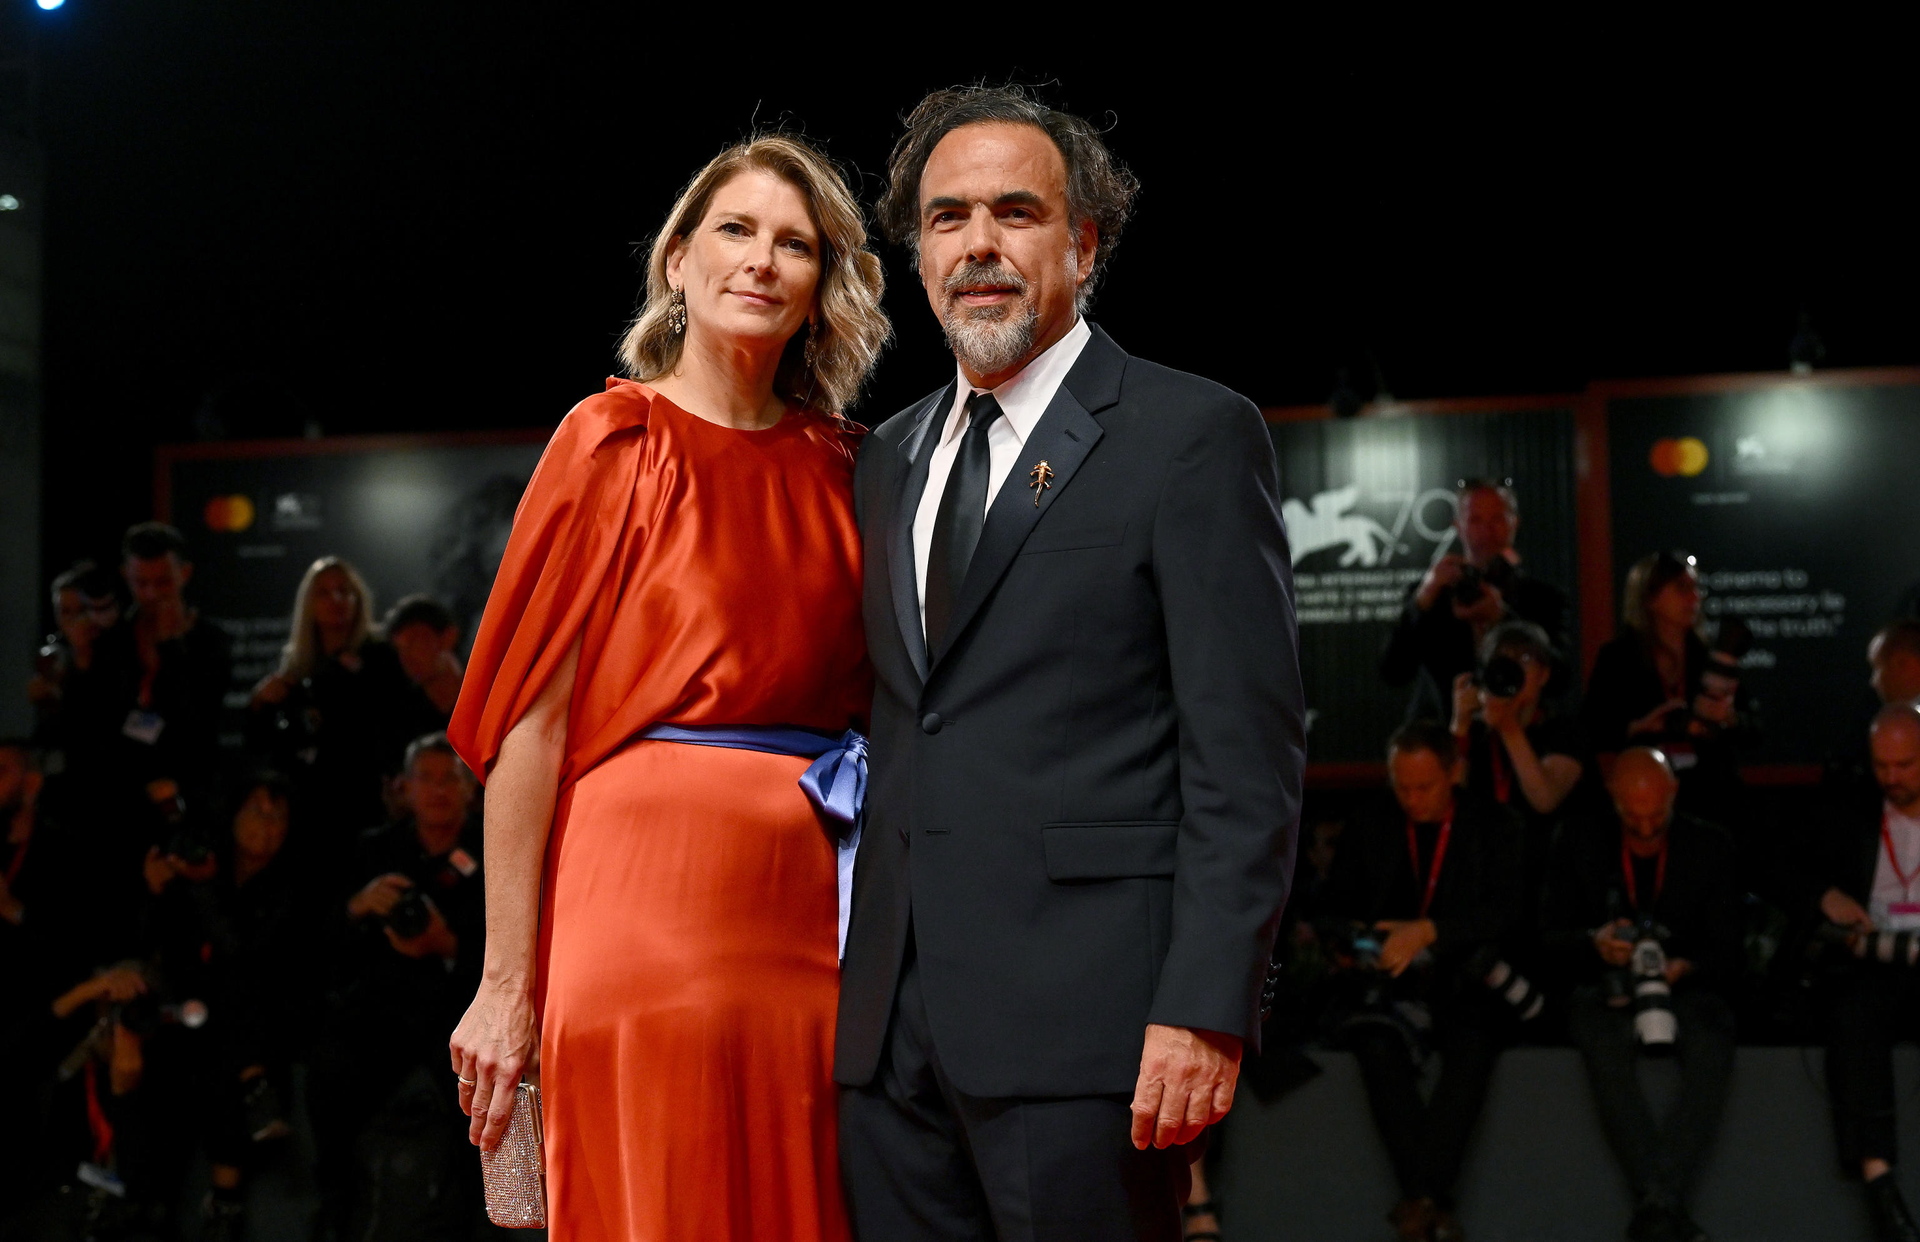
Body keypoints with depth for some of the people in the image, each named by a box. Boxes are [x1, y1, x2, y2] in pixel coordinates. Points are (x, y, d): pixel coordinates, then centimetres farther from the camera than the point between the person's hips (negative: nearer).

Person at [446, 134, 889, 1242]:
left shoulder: (841, 465, 12)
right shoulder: (618, 444, -1)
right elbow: (532, 719, -6)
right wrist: (508, 984, -10)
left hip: (817, 911, 5)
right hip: (651, 895, -4)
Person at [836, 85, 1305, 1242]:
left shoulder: (1192, 434, -2)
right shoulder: (891, 457, 19)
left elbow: (1248, 753, -8)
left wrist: (1206, 1011, -16)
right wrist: (868, 976, 11)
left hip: (1078, 1016, -6)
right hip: (895, 1018, 6)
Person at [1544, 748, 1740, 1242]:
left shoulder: (1710, 846, 8)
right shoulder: (1580, 843, 7)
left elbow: (1727, 953, 6)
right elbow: (1551, 936, 6)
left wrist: (1685, 969, -16)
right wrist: (1594, 943, -16)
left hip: (1687, 989, 1)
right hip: (1605, 991, 0)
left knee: (1711, 1052, -35)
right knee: (1607, 1051, -37)